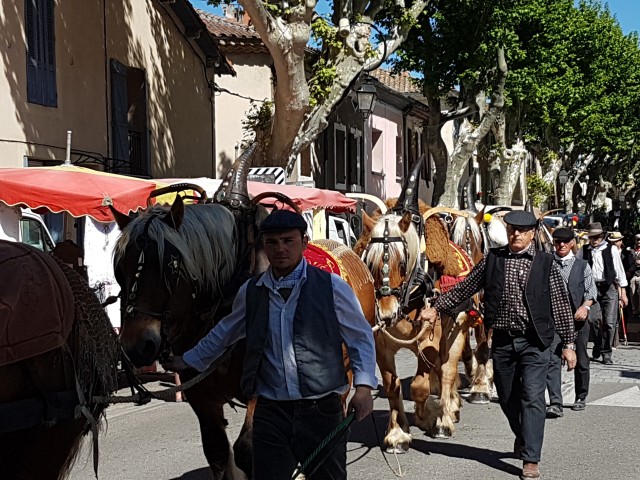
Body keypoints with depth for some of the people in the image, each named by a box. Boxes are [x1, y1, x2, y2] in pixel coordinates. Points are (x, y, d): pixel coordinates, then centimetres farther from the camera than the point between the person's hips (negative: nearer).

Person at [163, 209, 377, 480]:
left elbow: (361, 338, 2)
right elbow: (225, 333, 23)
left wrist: (364, 386, -10)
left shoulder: (332, 287, -4)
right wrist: (187, 360, 30)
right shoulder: (251, 292, 6)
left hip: (322, 409, -2)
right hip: (270, 411, 2)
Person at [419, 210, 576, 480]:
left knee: (532, 398, -8)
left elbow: (561, 306, 0)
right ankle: (522, 436, 42)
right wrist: (436, 309, 9)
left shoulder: (545, 264, -1)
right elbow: (464, 288, 12)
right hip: (502, 341, 3)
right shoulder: (492, 260, 4)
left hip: (534, 342, -3)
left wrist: (569, 343, -2)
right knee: (507, 397, 15)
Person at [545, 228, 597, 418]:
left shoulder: (582, 265, 8)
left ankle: (581, 397, 33)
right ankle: (555, 404, -19)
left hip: (577, 319, 2)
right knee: (553, 359, -15)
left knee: (581, 360, 12)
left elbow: (591, 290, 4)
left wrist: (585, 306, -14)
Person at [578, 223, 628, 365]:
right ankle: (598, 347, 25)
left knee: (609, 323, -4)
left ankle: (606, 353, 6)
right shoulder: (583, 251, 5)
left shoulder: (611, 250, 1)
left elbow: (619, 271, 4)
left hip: (609, 288, -1)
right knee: (595, 321, 2)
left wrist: (623, 292, 3)